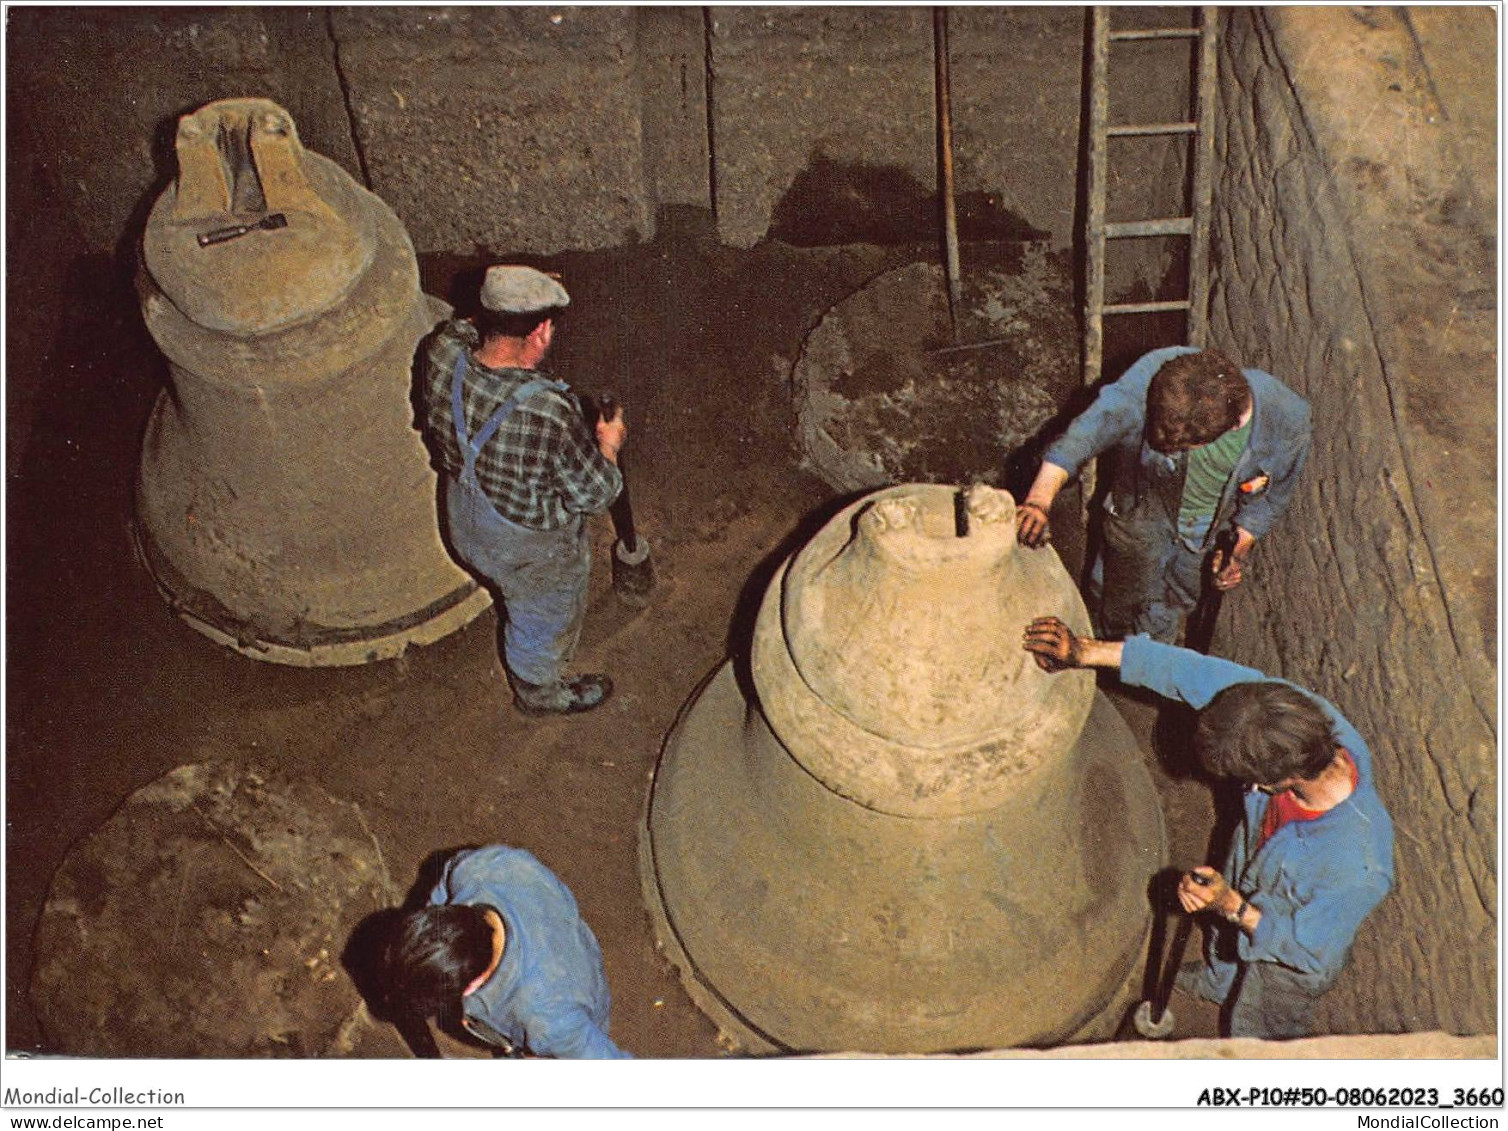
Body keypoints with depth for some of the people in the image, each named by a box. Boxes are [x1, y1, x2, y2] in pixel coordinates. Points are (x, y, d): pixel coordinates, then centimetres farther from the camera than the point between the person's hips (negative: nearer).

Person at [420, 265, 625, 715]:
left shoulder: (445, 356, -27)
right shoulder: (550, 413, -43)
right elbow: (598, 492, -25)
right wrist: (607, 444, -7)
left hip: (467, 526, 6)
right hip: (531, 550, -6)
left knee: (518, 599, 38)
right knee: (544, 618, 27)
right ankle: (539, 691, 57)